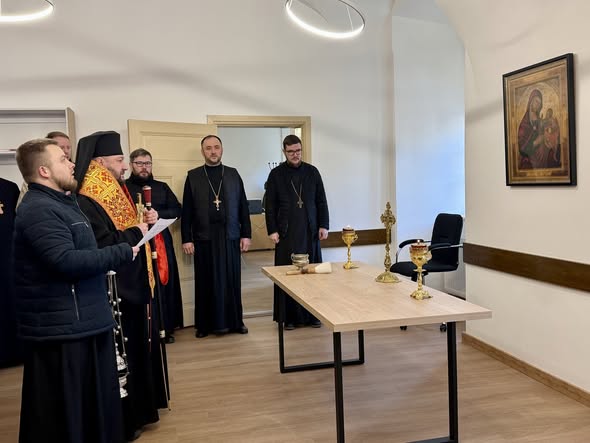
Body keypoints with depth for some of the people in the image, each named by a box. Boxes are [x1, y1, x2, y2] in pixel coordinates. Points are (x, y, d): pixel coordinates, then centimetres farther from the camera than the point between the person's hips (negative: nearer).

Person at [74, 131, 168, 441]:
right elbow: (102, 246, -28)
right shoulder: (87, 202, -20)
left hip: (135, 284, 10)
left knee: (140, 347, 20)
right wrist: (136, 232, -18)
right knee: (123, 355, 2)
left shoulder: (117, 192, 11)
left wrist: (145, 221, 1)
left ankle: (142, 407, 37)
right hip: (116, 290, -10)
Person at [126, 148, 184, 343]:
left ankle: (166, 328, 15)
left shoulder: (162, 187, 14)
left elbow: (177, 210, 6)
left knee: (164, 284, 5)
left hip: (161, 243, 3)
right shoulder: (123, 187, 2)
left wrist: (158, 214, -10)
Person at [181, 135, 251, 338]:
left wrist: (246, 234, 2)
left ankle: (234, 321, 16)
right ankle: (205, 324, 15)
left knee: (232, 280, 5)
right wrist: (186, 239, -3)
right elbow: (187, 210, 2)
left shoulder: (233, 174, 7)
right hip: (204, 238, -1)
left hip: (230, 237, 1)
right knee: (206, 281, 5)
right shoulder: (193, 176, 4)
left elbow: (243, 206, 7)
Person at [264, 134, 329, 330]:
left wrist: (323, 225, 1)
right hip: (286, 233, -1)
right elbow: (270, 205, 3)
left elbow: (321, 201, 9)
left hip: (310, 231, 2)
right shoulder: (276, 174, 4)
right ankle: (289, 316, 9)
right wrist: (272, 230, -4)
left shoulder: (312, 171, 8)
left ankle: (312, 314, 12)